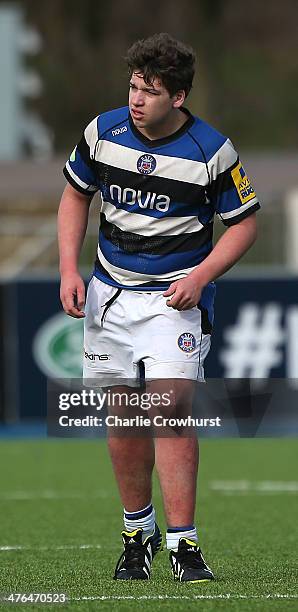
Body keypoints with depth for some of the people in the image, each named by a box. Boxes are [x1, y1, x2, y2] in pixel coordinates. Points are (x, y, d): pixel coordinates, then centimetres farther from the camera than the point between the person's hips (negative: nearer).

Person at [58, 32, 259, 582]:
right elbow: (76, 196, 13)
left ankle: (182, 545, -15)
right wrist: (69, 270, 2)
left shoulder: (212, 150, -11)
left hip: (176, 295, -4)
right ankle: (137, 531, 24)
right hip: (109, 293, 4)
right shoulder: (103, 132, -2)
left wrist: (201, 276, -14)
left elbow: (243, 223, 0)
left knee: (172, 409, -17)